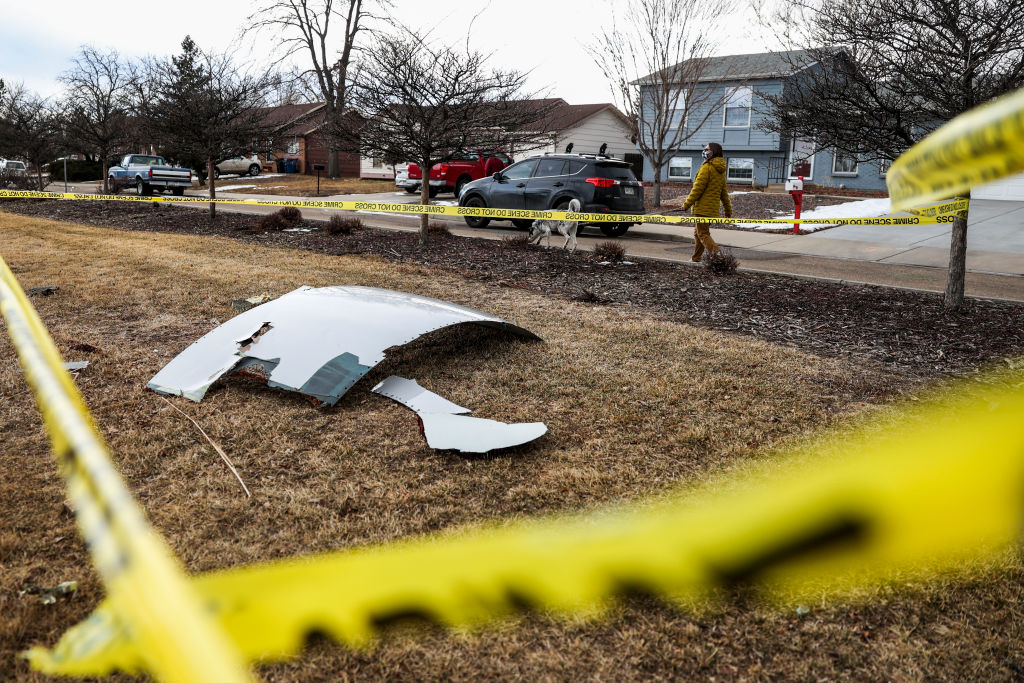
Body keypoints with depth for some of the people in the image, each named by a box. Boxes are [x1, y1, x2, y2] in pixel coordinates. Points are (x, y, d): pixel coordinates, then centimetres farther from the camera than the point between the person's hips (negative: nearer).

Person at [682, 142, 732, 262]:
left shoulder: (707, 167, -13)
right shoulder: (720, 170, 14)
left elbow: (698, 189, -16)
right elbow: (724, 192, 18)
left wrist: (687, 204, -10)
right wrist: (728, 209, 21)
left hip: (703, 207, -9)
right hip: (713, 208, 9)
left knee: (703, 234, -8)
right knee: (697, 232, 19)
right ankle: (696, 259, 27)